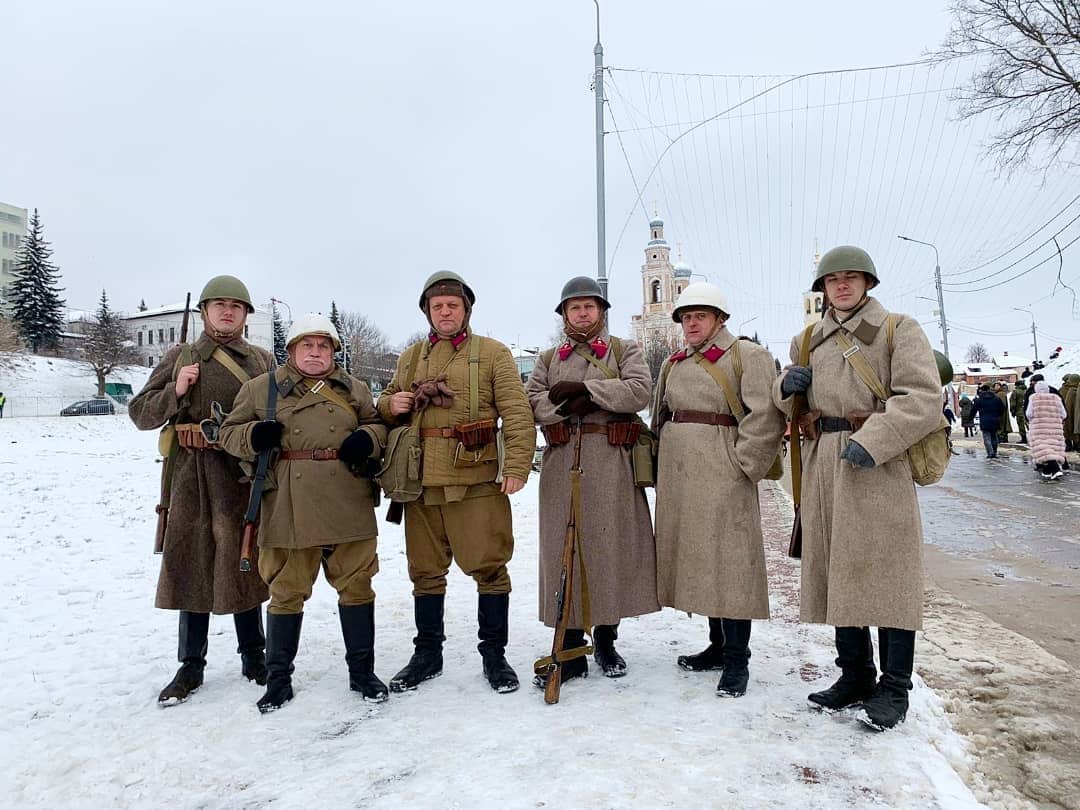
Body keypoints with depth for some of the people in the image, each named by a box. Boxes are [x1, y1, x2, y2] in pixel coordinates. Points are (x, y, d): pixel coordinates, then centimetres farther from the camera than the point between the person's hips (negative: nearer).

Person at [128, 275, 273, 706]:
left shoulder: (262, 361, 8)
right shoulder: (179, 358, 8)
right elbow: (141, 414, 5)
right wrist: (175, 392, -11)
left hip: (243, 474, 0)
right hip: (191, 475, 0)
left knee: (243, 561, 7)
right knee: (190, 562, 6)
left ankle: (253, 655, 23)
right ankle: (191, 665, 20)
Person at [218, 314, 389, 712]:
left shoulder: (353, 389, 11)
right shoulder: (261, 388, 7)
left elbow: (378, 424, 17)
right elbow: (229, 432, 10)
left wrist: (368, 439, -6)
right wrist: (253, 436, -13)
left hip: (347, 506, 2)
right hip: (288, 509, -1)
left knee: (356, 585, 7)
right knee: (287, 591, 8)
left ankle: (362, 671, 22)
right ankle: (278, 677, 25)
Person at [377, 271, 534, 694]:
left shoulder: (493, 353, 3)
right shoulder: (410, 358, 16)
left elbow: (516, 412, -5)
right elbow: (386, 404, 26)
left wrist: (517, 466, -16)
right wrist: (391, 404, 0)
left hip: (477, 481, -4)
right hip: (422, 481, 4)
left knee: (489, 566, 1)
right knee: (426, 571, 12)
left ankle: (494, 654, 17)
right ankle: (427, 654, 28)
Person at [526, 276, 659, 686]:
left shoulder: (624, 350, 11)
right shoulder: (548, 359, 18)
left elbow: (640, 391, -8)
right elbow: (531, 403, 4)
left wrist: (584, 389, -13)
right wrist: (566, 405, -14)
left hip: (613, 466, -1)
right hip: (562, 465, 2)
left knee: (613, 546, 2)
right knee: (564, 549, -1)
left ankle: (606, 639, 20)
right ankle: (570, 649, 8)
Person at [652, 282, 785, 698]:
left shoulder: (748, 356, -3)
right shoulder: (673, 364, 17)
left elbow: (765, 415, -11)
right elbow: (659, 418, 25)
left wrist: (744, 465, -12)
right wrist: (663, 467, 17)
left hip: (721, 472, -7)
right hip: (678, 473, 7)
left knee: (729, 560, -5)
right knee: (697, 559, 12)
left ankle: (737, 660, 6)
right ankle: (718, 646, 25)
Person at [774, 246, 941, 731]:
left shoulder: (898, 330, 2)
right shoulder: (806, 341, 17)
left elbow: (923, 399, -10)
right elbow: (789, 405, 25)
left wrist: (871, 441, -22)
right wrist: (786, 387, 1)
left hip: (879, 467, -5)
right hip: (823, 468, 5)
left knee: (886, 574, -2)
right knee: (836, 574, 9)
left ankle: (894, 688, 11)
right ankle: (855, 676, 23)